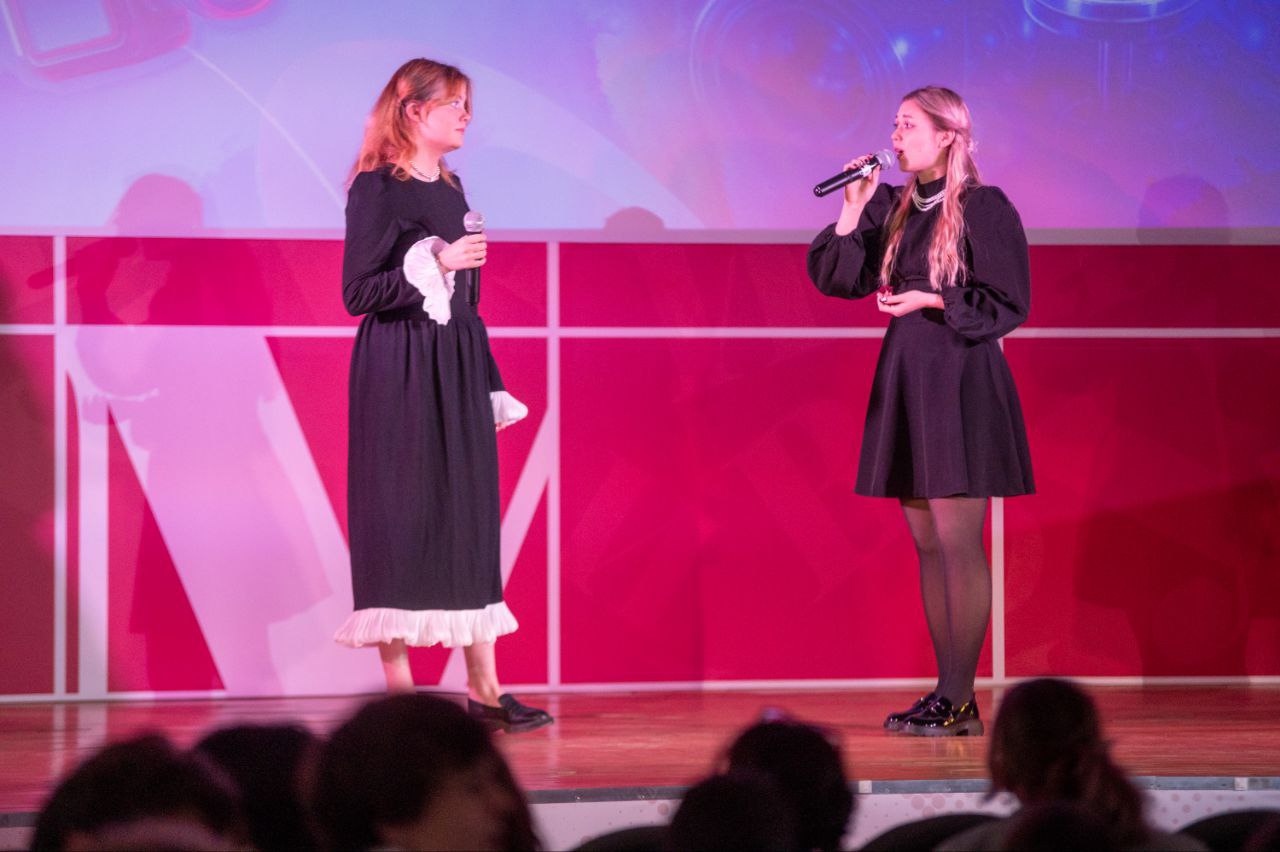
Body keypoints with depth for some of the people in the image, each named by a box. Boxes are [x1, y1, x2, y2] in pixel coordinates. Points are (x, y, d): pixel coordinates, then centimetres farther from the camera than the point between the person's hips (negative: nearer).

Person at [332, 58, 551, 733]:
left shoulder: (450, 188, 14)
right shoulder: (377, 188, -8)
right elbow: (358, 292, -13)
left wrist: (491, 384, 17)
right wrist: (434, 264, -20)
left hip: (457, 371, 7)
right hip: (397, 373, -7)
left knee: (469, 516, 6)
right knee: (400, 516, -4)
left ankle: (484, 689, 8)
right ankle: (399, 690, 0)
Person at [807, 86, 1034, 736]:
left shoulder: (983, 208, -8)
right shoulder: (892, 207, 12)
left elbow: (1008, 303, -9)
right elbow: (838, 277, 7)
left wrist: (932, 301, -16)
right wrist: (853, 211, -2)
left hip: (960, 381, -7)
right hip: (904, 379, 7)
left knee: (956, 539, -8)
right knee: (928, 543, 8)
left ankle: (960, 698, -5)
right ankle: (948, 696, 13)